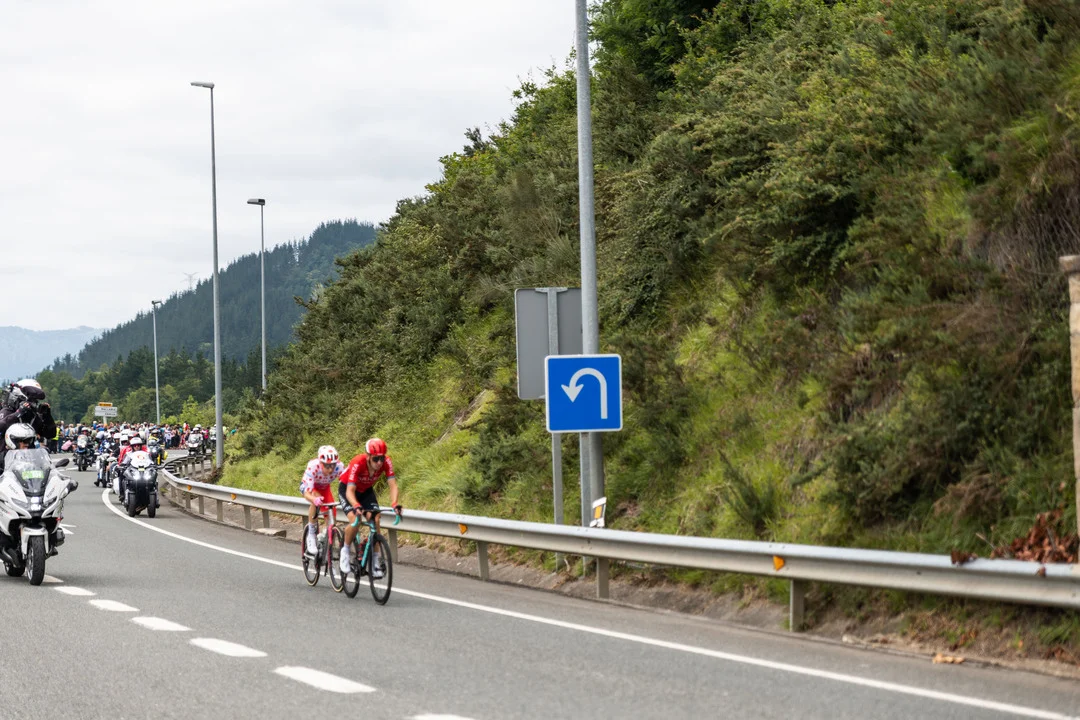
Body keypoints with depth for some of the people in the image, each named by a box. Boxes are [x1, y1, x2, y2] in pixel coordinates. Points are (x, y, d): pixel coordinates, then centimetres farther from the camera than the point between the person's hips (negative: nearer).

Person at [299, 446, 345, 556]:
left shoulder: (339, 467, -34)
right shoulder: (313, 467, -40)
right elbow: (307, 493, -44)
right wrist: (314, 500, -66)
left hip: (325, 488, 3)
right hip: (309, 487, -3)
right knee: (317, 501, -35)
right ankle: (311, 536, -19)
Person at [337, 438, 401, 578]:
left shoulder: (386, 462, -27)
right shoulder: (358, 463, -37)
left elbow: (392, 485, -29)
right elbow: (350, 491, -41)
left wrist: (395, 504, -47)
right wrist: (356, 506, -60)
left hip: (366, 490, 4)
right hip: (347, 489, -4)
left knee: (375, 520, -16)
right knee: (355, 520, -27)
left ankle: (376, 561, -8)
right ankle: (345, 551, -2)